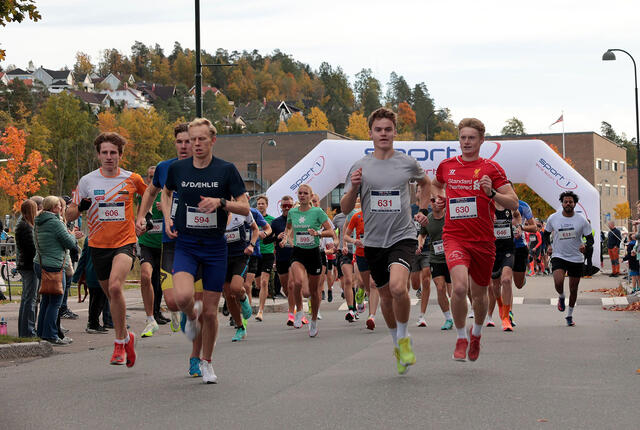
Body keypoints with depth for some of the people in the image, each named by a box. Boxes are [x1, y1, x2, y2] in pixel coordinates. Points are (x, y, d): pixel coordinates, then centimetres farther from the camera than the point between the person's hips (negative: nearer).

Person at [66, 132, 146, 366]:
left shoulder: (132, 179, -1)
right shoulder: (87, 181, 1)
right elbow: (70, 215, 5)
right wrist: (80, 207, -17)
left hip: (125, 243, -3)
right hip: (98, 245, 3)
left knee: (115, 287, -25)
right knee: (110, 294, 11)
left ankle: (120, 341, -15)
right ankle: (126, 336, 34)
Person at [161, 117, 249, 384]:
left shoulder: (226, 170, -5)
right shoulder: (177, 168, 1)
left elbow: (245, 208, -4)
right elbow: (166, 192, 23)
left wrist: (220, 202, -21)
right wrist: (167, 218, 7)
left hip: (215, 246, -1)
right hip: (185, 244, 1)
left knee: (210, 312, 2)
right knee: (182, 297, -25)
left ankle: (206, 362, 25)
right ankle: (192, 314, 13)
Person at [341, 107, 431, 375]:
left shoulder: (407, 163, 2)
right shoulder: (360, 167, 1)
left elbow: (425, 182, 25)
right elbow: (345, 209, 1)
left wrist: (423, 210, 14)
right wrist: (353, 187, -17)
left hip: (403, 236, -2)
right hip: (373, 240, 2)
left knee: (398, 287, -24)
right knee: (386, 295, 11)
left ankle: (404, 337, -1)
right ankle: (397, 343, 33)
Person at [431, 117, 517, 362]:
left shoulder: (491, 168, -1)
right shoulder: (446, 166, 6)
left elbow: (514, 203, -5)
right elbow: (436, 184, 30)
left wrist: (492, 193, -21)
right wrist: (438, 198, 9)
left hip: (483, 240, 0)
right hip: (454, 238, 0)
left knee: (479, 294, 12)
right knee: (459, 287, -23)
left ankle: (476, 333, 43)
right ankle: (461, 338, -2)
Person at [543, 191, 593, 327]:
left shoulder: (581, 220, -4)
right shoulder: (553, 218, -2)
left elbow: (590, 239, 0)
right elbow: (546, 233, 16)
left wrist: (585, 245, -22)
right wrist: (549, 245, -1)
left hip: (576, 258, 1)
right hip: (558, 256, -1)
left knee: (573, 289, 8)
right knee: (558, 282, -25)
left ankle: (570, 315, 27)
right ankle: (561, 297, 10)